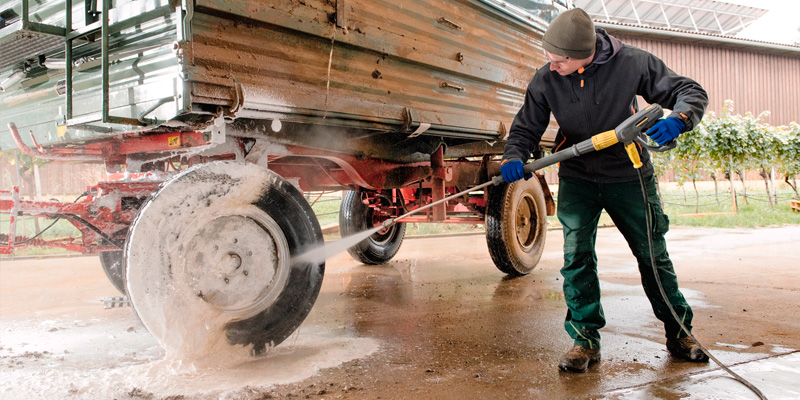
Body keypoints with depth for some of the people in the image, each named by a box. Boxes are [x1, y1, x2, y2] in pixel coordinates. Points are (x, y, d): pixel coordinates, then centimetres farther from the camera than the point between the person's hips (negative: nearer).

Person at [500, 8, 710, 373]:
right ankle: (585, 339, 5)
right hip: (577, 179, 1)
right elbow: (526, 127, -2)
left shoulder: (631, 63, -17)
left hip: (629, 175, 0)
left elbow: (691, 91, -9)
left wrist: (678, 120, -32)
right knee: (576, 255, -10)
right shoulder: (545, 80, -12)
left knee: (653, 254, 10)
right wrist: (514, 157, -23)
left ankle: (679, 332, 29)